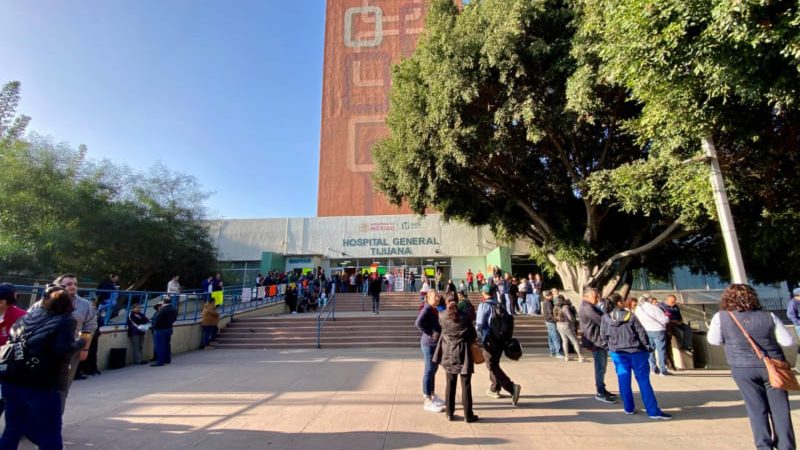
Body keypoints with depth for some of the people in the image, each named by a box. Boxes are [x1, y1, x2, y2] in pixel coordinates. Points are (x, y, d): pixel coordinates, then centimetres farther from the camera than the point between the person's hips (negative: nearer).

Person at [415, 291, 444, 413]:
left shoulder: (434, 310, 11)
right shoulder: (427, 309, -17)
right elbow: (418, 323, -30)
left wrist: (439, 332, 2)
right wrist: (430, 333, -22)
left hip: (436, 343, 9)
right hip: (429, 344, -9)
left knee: (433, 370, 19)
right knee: (429, 371, -1)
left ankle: (432, 396, 34)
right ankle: (427, 401, 9)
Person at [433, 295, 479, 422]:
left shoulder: (444, 319, -5)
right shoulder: (464, 317, -9)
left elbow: (443, 333, 6)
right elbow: (473, 335, -4)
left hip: (448, 353, 2)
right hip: (463, 354, -2)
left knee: (450, 384, 13)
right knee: (466, 385, 7)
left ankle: (450, 413, 21)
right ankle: (468, 415, 14)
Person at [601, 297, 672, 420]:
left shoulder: (605, 318, -4)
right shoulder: (631, 316, -11)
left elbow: (603, 336, 3)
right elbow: (641, 333, -8)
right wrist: (647, 347, 4)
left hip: (617, 352, 2)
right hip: (636, 351, -2)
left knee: (623, 380, 11)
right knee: (643, 381, 4)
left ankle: (628, 408, 18)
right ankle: (653, 411, 7)